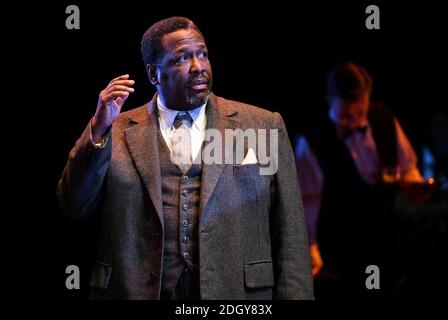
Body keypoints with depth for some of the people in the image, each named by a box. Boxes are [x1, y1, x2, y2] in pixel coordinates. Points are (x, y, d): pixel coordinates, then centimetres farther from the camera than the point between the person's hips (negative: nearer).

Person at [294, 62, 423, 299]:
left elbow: (407, 165, 11)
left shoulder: (384, 120, -3)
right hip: (342, 249, -5)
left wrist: (413, 185, -11)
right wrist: (310, 250, -26)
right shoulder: (312, 143, -17)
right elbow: (308, 201, -17)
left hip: (387, 236, 5)